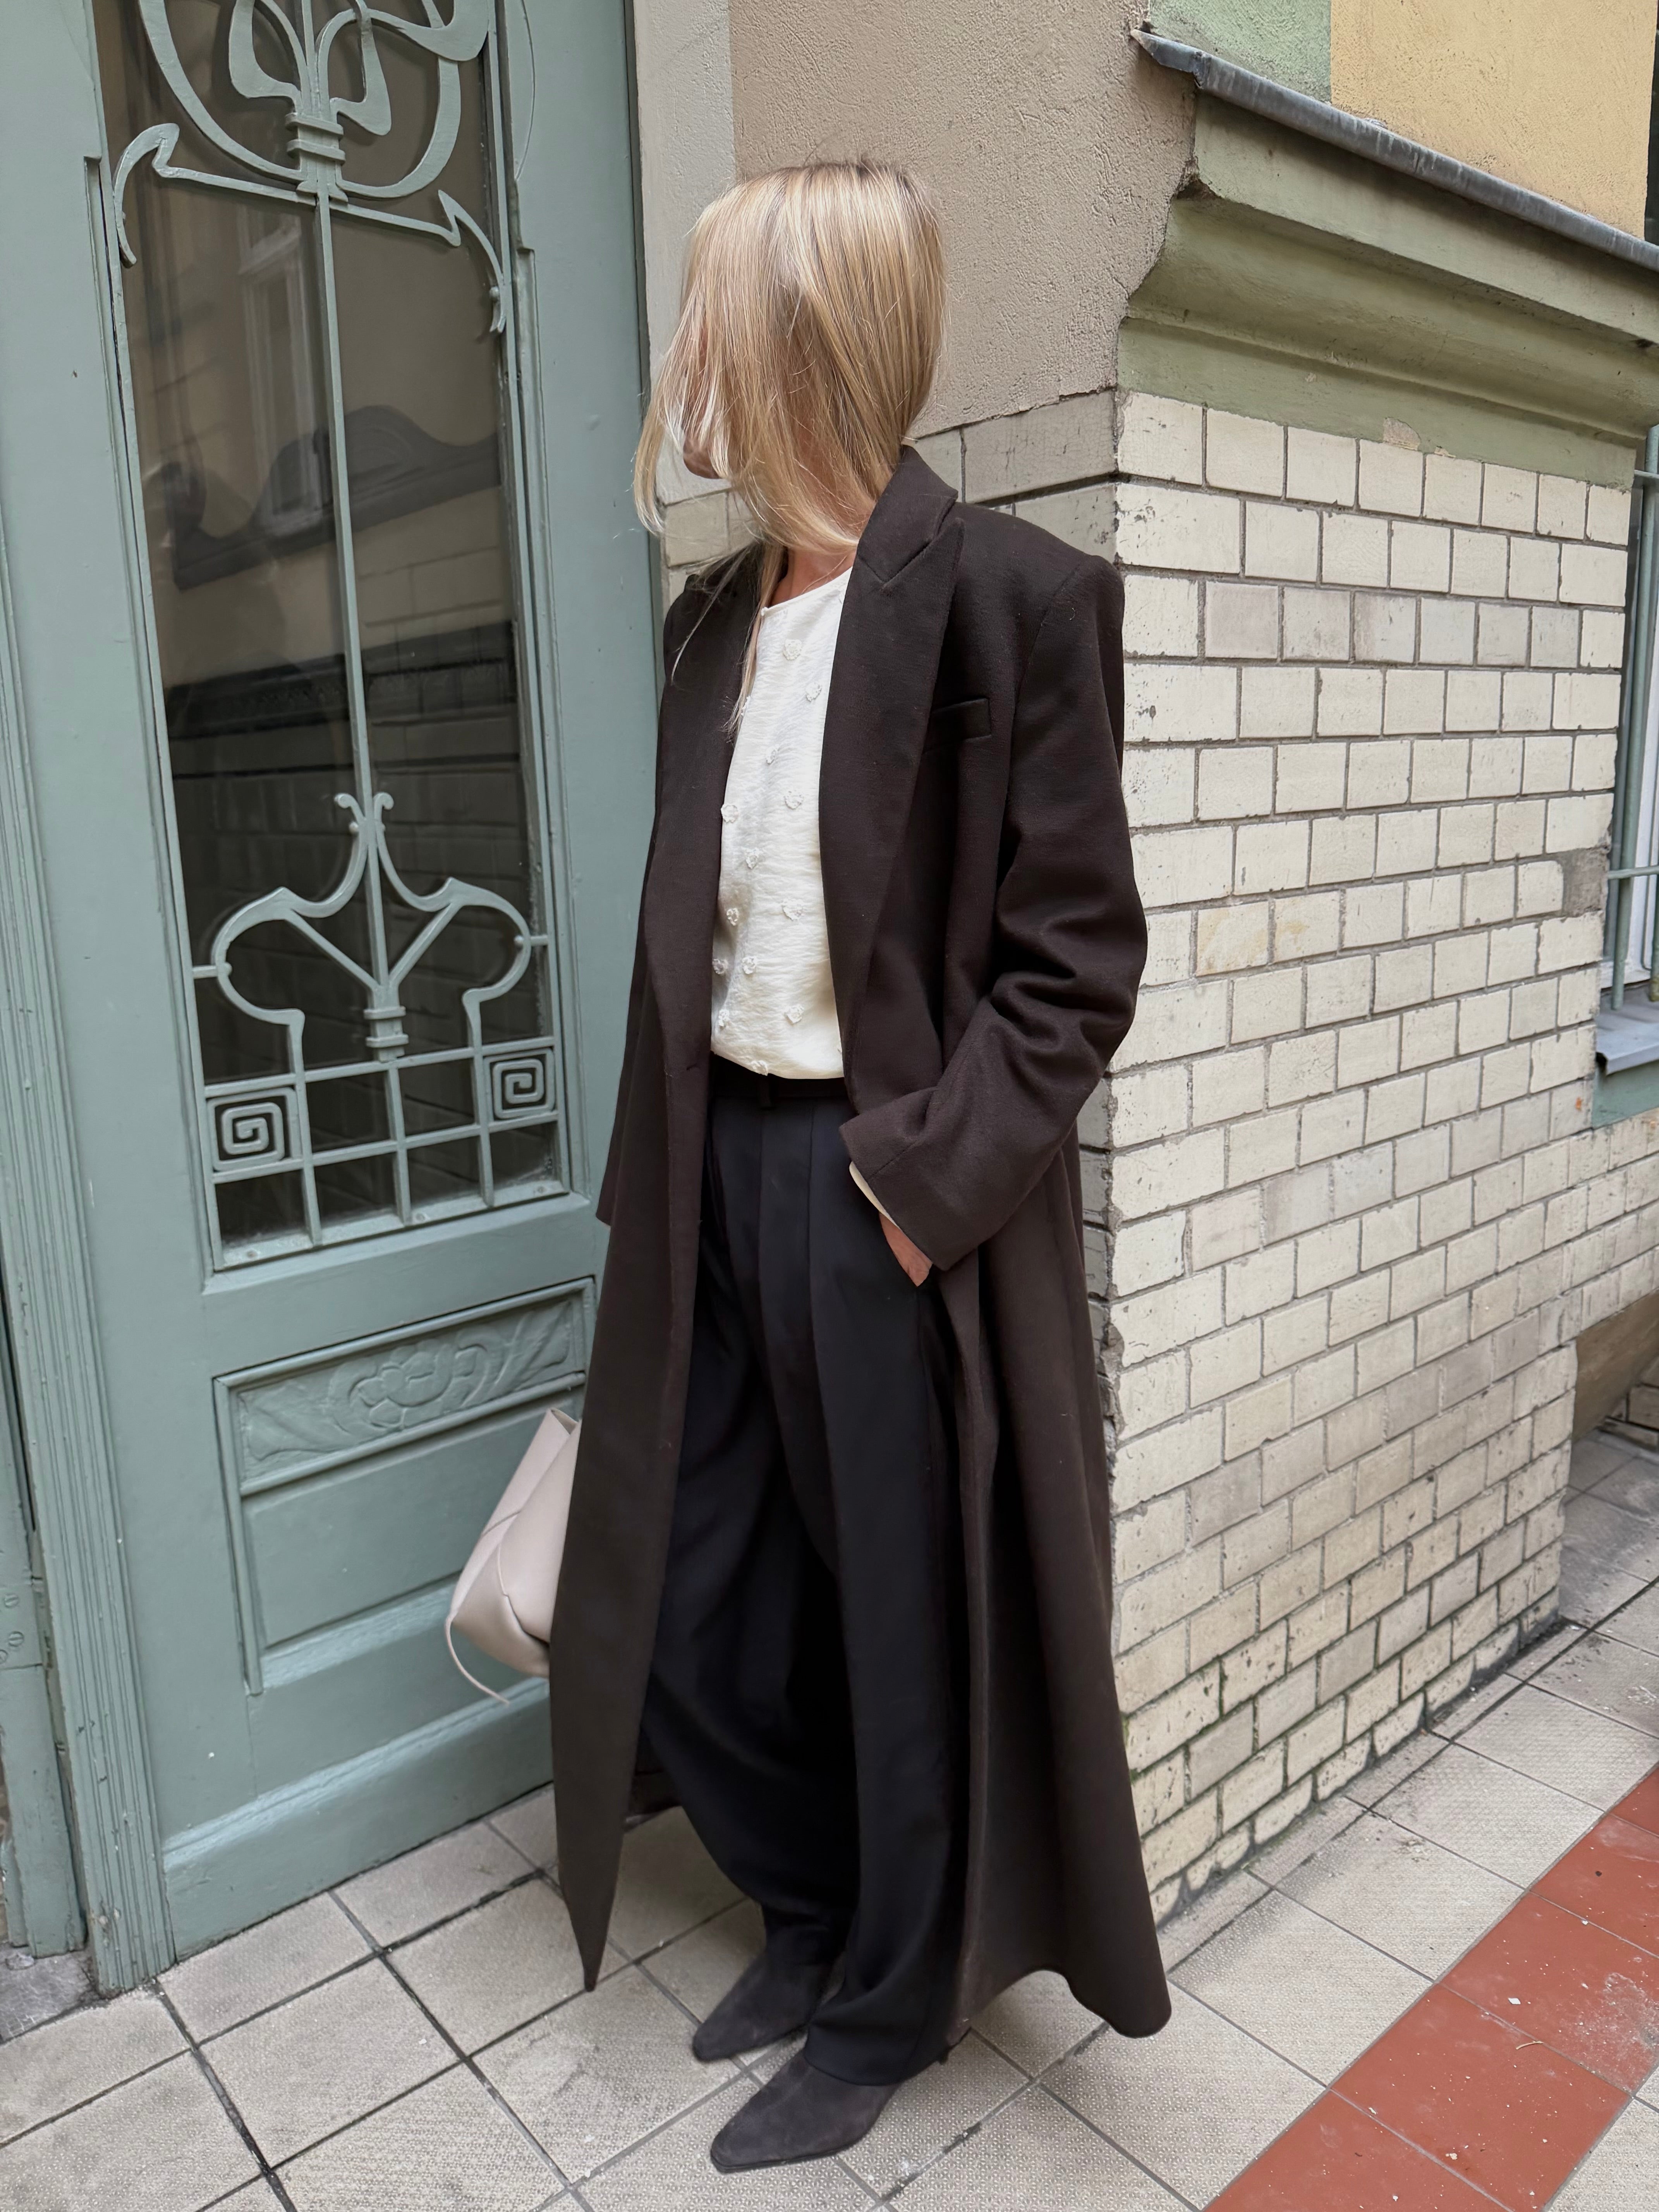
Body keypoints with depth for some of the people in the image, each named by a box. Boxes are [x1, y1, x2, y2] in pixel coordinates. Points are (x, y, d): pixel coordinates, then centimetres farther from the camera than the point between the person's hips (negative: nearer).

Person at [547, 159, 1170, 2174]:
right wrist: (658, 1170, 9)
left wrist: (925, 1176, -17)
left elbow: (1076, 951, -12)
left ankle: (892, 2007, 39)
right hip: (725, 1161, 7)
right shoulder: (717, 616, 12)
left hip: (893, 1194, -7)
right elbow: (688, 927, 14)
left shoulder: (1005, 595, -10)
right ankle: (813, 1905, 46)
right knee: (690, 1598, 16)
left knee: (908, 1613, 11)